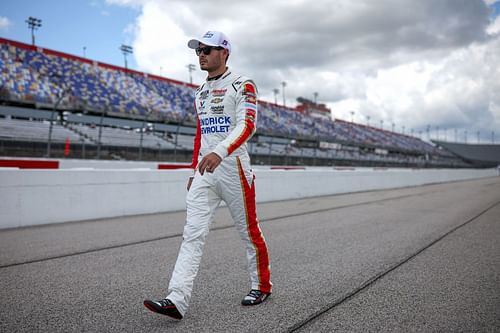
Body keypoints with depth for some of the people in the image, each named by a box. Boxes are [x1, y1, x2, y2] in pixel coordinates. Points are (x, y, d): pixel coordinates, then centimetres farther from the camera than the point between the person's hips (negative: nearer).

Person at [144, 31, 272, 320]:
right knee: (193, 233, -5)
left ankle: (262, 286, 26)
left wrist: (220, 152, -35)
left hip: (233, 168, -6)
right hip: (204, 171, 6)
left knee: (249, 231, 6)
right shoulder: (201, 92, 19)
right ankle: (177, 300, -8)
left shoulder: (242, 85, -4)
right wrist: (194, 170, 21)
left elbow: (247, 125, -20)